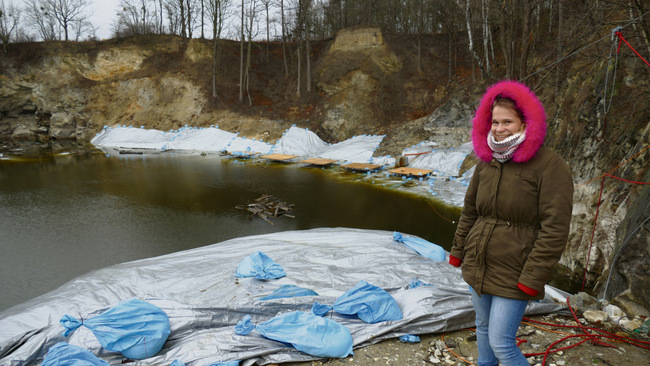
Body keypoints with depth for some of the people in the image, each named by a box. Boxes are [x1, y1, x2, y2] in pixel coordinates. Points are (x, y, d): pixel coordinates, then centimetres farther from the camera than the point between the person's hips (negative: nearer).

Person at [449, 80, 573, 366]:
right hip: (477, 267, 6)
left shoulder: (549, 165, -15)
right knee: (483, 327, 21)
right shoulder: (486, 161, 4)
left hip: (512, 275, -6)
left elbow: (555, 228, -17)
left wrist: (533, 278, -18)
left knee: (501, 343, -2)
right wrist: (458, 251, 12)